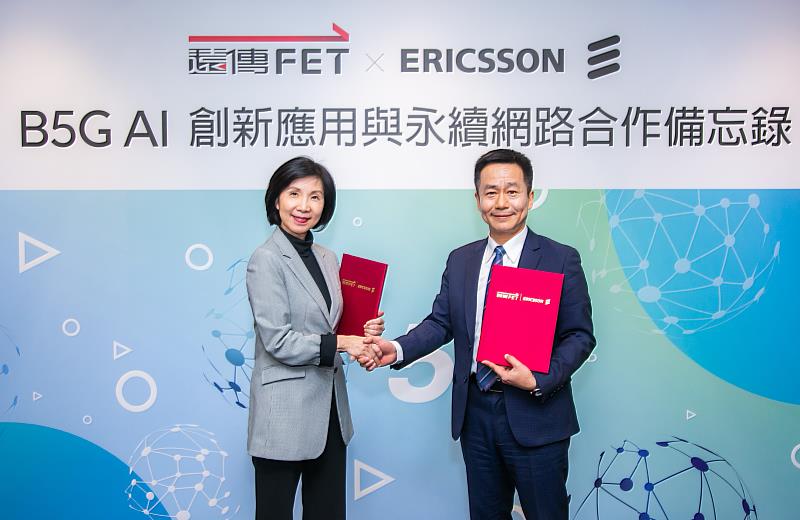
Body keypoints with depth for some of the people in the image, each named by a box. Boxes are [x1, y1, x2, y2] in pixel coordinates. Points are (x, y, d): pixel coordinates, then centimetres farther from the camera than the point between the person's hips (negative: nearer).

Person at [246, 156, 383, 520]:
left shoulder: (327, 259, 10)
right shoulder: (266, 260, -12)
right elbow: (277, 341, -18)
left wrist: (364, 332, -4)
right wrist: (342, 343, -15)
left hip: (329, 410, 7)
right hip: (285, 416, -7)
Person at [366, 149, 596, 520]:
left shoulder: (561, 259, -6)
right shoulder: (460, 260, 7)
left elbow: (580, 335, -7)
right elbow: (441, 322, 6)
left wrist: (539, 381, -22)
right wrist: (398, 349, -11)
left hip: (535, 417, -3)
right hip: (475, 413, 4)